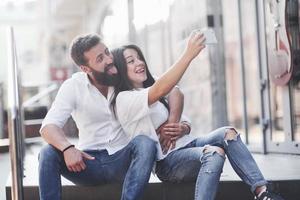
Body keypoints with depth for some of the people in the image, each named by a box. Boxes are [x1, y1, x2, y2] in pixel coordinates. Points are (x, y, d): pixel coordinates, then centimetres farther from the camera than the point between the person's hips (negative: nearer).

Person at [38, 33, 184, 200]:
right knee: (48, 153, -26)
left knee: (145, 143, -32)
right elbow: (49, 127, -14)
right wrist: (67, 148, -35)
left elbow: (174, 92, -1)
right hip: (89, 161, 0)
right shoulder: (73, 86, -3)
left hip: (123, 161, 0)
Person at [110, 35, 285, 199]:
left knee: (227, 133, -17)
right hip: (167, 162, -8)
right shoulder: (124, 99, -8)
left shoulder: (153, 95, 21)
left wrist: (183, 129, -4)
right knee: (215, 153, -32)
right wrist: (188, 55, -33)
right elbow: (160, 90, -27)